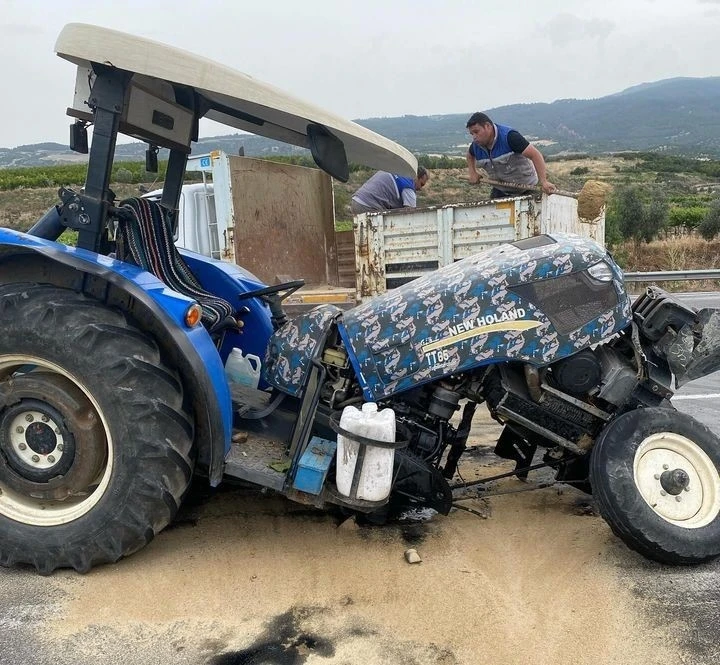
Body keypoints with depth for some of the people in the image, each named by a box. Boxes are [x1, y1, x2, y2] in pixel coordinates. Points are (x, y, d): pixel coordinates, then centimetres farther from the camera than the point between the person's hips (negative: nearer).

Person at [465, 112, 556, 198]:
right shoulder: (476, 145, -5)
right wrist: (472, 172, 2)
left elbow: (535, 155, -29)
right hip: (500, 190, 5)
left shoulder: (508, 136, -24)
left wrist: (544, 182, -39)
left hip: (526, 188, -5)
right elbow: (470, 156, 21)